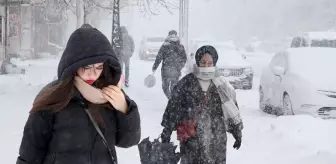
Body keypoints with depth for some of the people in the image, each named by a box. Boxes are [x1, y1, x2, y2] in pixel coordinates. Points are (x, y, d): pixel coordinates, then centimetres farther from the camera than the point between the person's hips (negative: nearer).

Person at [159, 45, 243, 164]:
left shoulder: (221, 85, 1)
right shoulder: (186, 83, -3)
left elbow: (233, 110, 9)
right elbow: (173, 108, 1)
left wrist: (237, 131, 9)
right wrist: (166, 132, 2)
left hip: (216, 140, 1)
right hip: (191, 140, -1)